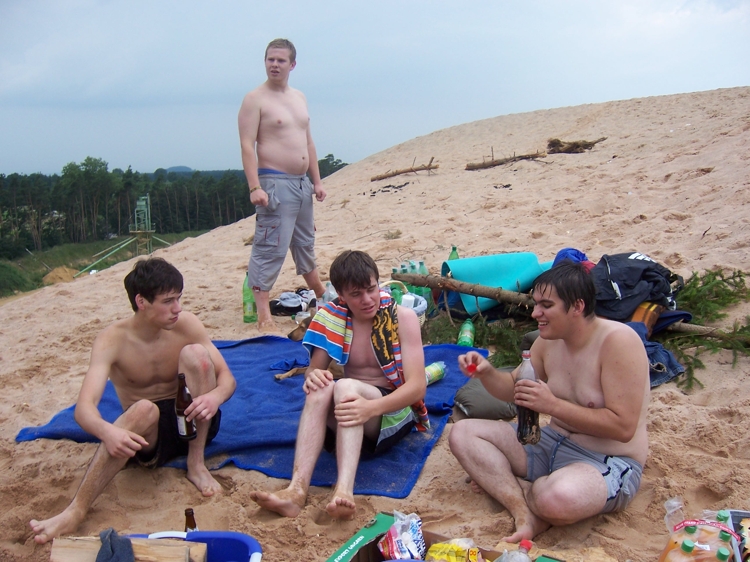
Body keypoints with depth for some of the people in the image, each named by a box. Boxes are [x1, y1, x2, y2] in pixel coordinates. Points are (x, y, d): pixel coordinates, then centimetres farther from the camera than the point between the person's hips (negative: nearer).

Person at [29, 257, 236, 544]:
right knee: (143, 409, -38)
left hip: (192, 423, 2)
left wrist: (214, 397, -35)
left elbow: (227, 377, -10)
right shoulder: (113, 339, -17)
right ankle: (76, 511, -36)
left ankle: (196, 464, -16)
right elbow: (84, 407, -27)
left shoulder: (186, 325, -11)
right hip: (147, 432, -2)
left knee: (195, 354, -25)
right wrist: (107, 431, -51)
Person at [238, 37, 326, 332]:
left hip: (302, 183, 8)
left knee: (305, 244, 22)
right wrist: (254, 187, -24)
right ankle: (263, 314, -7)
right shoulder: (255, 99, -7)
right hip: (274, 183, -8)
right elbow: (247, 146, -14)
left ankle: (322, 294, 38)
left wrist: (317, 181, 15)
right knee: (269, 248, -10)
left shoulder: (299, 97, 15)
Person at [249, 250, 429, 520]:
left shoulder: (403, 317, -9)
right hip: (351, 406, 3)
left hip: (394, 410, -3)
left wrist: (372, 407, -37)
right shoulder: (332, 317, 1)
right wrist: (312, 376, -25)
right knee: (320, 388, -31)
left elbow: (417, 385, -18)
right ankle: (297, 489, -43)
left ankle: (344, 491, -52)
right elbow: (314, 369, 2)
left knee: (345, 386, -34)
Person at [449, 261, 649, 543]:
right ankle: (524, 510, -21)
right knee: (462, 434, -4)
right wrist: (486, 372, -8)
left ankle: (503, 484, -6)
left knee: (557, 498, -41)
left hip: (608, 463, -7)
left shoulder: (618, 340, -21)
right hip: (552, 443, 8)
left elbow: (623, 427, -24)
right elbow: (512, 389, 14)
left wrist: (553, 405, -26)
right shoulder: (548, 340, 1)